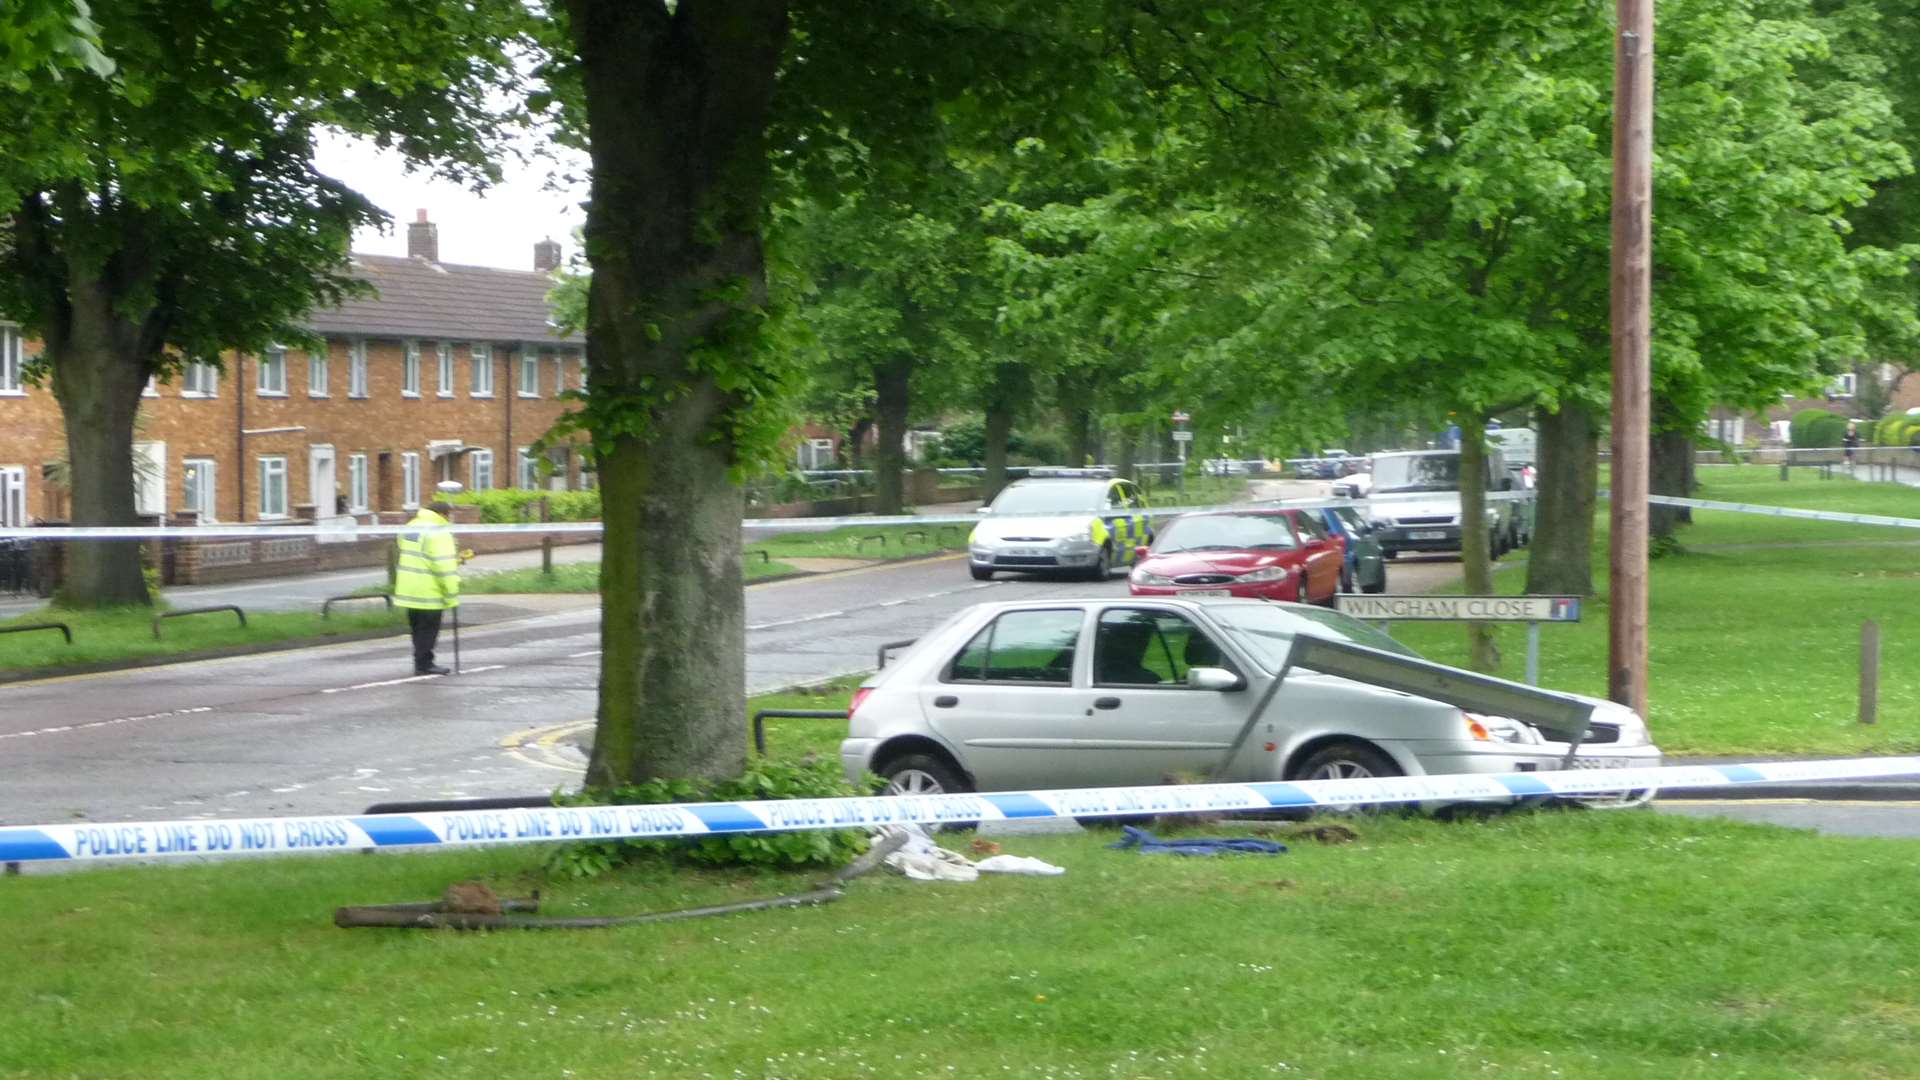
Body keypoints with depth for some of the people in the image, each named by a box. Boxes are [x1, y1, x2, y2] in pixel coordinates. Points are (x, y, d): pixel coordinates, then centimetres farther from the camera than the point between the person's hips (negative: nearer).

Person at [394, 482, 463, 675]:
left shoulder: (411, 527, 14)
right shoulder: (438, 532, -16)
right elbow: (445, 565, -20)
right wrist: (451, 594, -17)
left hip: (409, 589, 8)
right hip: (429, 592, -8)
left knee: (418, 628, 16)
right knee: (428, 628, 0)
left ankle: (422, 662, 22)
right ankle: (424, 664, 2)